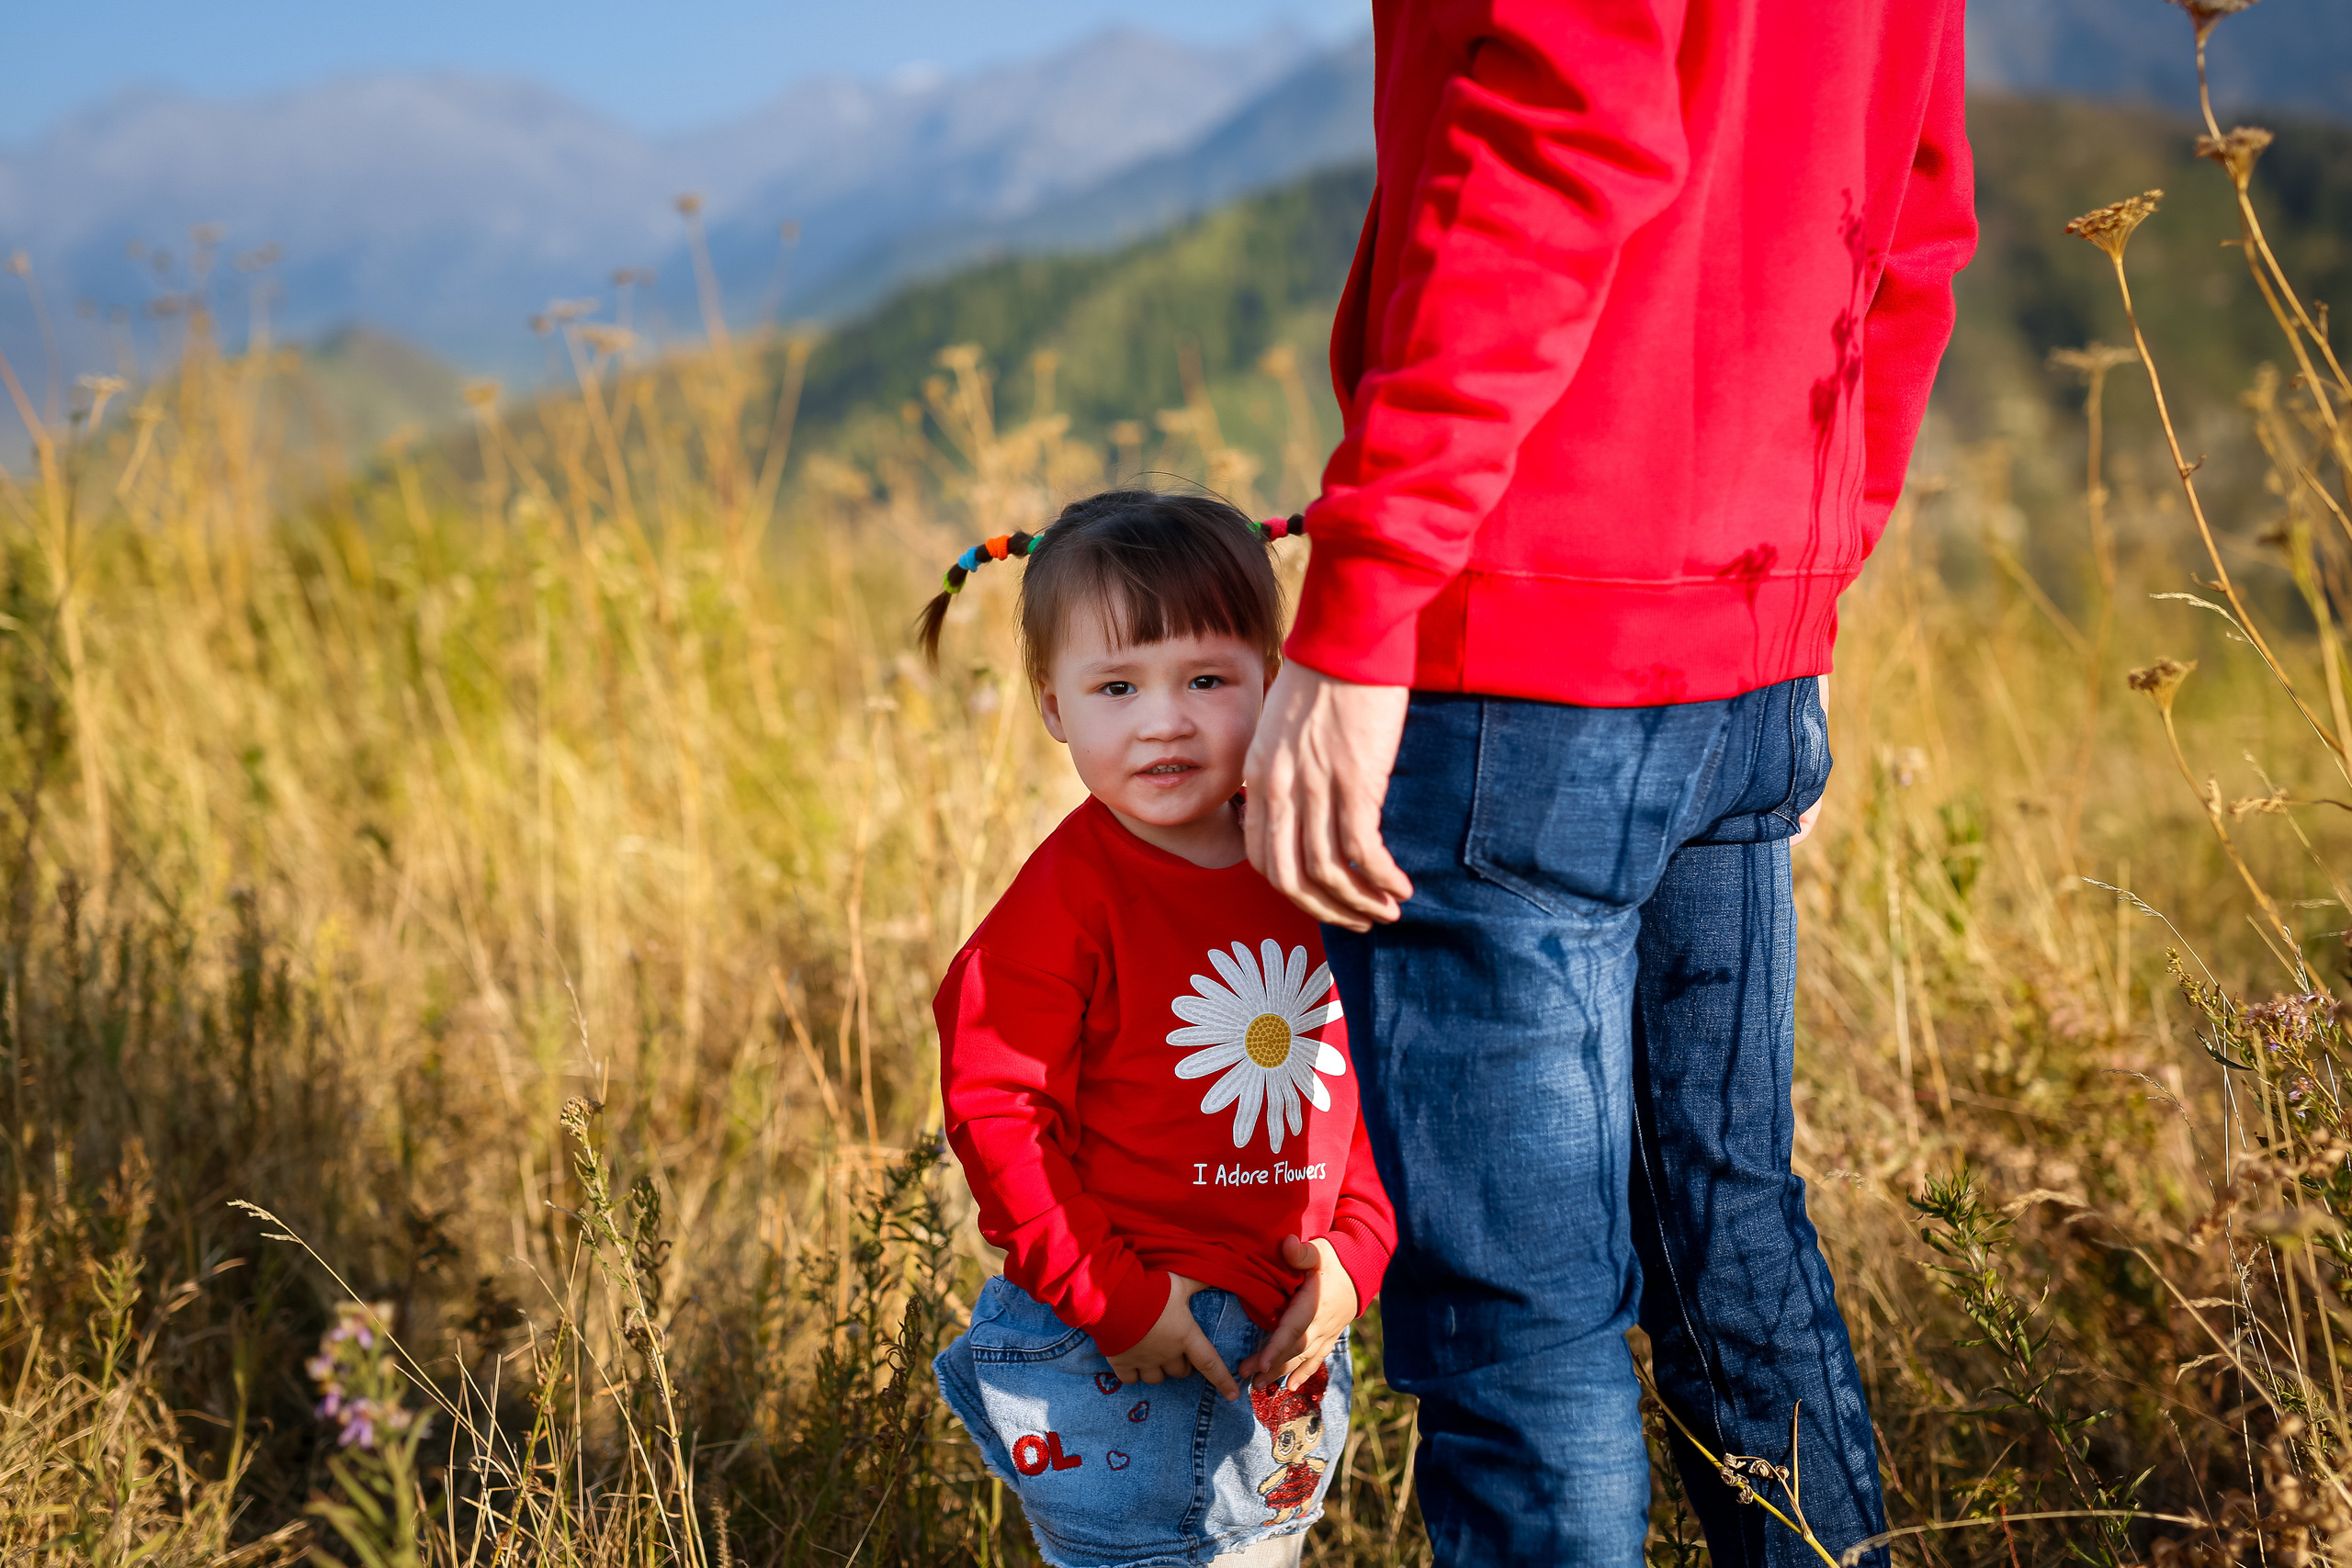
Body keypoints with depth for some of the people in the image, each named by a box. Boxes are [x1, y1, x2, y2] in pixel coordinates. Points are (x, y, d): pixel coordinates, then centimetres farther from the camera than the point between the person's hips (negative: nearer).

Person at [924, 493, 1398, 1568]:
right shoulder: (1071, 893, -15)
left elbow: (1367, 1081, 9)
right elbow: (995, 1107, -16)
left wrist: (1353, 1256, -2)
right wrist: (1111, 1298, -17)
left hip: (1287, 1345, 6)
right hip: (1117, 1366, -5)